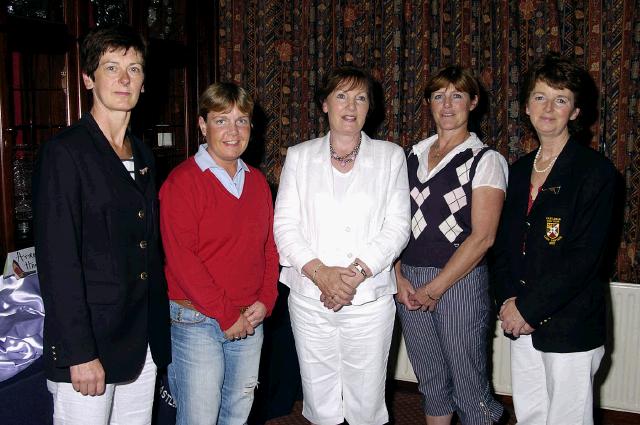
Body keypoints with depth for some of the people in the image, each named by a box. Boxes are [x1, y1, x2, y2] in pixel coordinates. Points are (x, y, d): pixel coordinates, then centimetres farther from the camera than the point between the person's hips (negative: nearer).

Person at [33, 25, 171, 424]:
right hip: (89, 345, -6)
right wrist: (80, 353, -18)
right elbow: (57, 262, -15)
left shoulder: (143, 155, 11)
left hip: (144, 342, 7)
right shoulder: (64, 153, -11)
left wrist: (160, 328, 12)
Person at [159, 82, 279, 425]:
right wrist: (225, 315, -15)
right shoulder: (183, 181, -11)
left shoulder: (257, 182, 11)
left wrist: (265, 301, -2)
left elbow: (269, 246, 12)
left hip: (250, 320, 6)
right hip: (196, 321, -6)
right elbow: (180, 258, -17)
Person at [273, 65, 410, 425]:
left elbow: (397, 226, -1)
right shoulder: (299, 156, 9)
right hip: (310, 298, 1)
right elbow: (285, 224, 1)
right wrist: (321, 273, -13)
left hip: (369, 298, -1)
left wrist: (356, 273, -13)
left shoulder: (390, 156, 7)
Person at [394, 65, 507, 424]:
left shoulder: (485, 160, -4)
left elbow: (482, 236, -11)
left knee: (469, 388, 4)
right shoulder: (415, 155, 11)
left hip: (460, 281, -4)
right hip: (409, 282, 5)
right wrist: (399, 277, -3)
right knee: (431, 381, 16)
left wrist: (435, 288, -12)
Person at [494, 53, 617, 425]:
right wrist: (508, 300, -3)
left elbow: (585, 256, -16)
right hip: (523, 323, 6)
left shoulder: (596, 171, -10)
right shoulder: (521, 170, 10)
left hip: (571, 327, -5)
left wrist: (529, 307, -15)